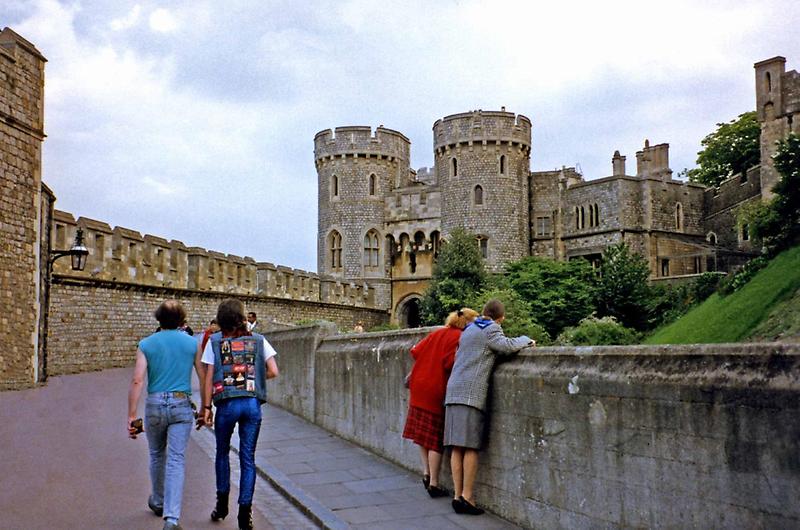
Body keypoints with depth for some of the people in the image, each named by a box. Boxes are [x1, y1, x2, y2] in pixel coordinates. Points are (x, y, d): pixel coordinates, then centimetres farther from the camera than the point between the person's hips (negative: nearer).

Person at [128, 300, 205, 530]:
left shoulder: (147, 344, 0)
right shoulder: (191, 343, 2)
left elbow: (137, 381, -7)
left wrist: (131, 415, -5)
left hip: (155, 405, 1)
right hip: (181, 406, -1)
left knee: (157, 455, 21)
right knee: (176, 460, -2)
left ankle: (158, 502, 41)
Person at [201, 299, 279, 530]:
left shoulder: (214, 341, 3)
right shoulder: (258, 340, 6)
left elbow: (208, 377, 0)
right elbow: (273, 372, 0)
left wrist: (206, 407, 4)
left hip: (227, 404, -1)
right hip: (253, 404, 1)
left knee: (222, 452, 20)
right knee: (248, 458, 7)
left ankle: (222, 504, 25)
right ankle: (245, 511, 6)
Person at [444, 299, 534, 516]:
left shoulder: (468, 329, 24)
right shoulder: (491, 329, 0)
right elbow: (506, 346, -17)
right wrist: (526, 340, 1)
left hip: (453, 390, 7)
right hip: (472, 393, -7)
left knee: (457, 447, 4)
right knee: (471, 447, -6)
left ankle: (457, 495, 4)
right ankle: (467, 496, -7)